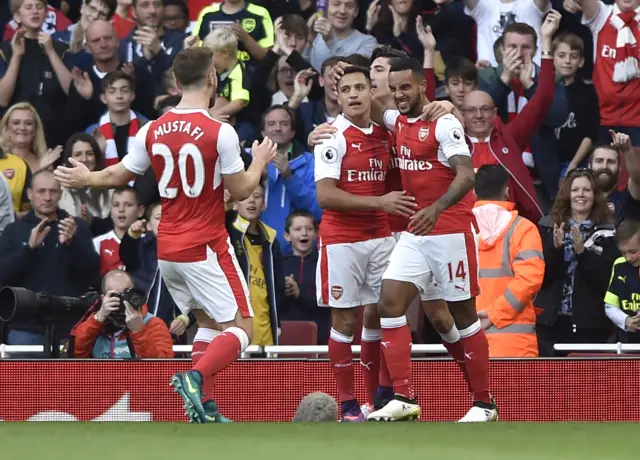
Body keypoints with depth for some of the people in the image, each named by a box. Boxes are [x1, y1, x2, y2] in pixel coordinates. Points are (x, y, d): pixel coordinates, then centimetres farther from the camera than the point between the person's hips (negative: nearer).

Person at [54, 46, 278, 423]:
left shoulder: (153, 131, 1)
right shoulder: (220, 133, -15)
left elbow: (119, 175, 14)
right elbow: (241, 191, -8)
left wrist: (85, 179, 35)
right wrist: (259, 162, 12)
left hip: (168, 249, 6)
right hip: (207, 248, -6)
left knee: (207, 323, 21)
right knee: (241, 330, -3)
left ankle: (202, 408, 12)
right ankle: (195, 377, -29)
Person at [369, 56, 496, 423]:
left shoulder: (445, 123, -14)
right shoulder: (397, 121, 9)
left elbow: (466, 175, -24)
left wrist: (437, 208, -40)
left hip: (450, 231, -7)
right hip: (415, 233, 7)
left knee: (464, 314, 0)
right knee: (390, 302, -8)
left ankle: (485, 405, 10)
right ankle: (404, 399, -11)